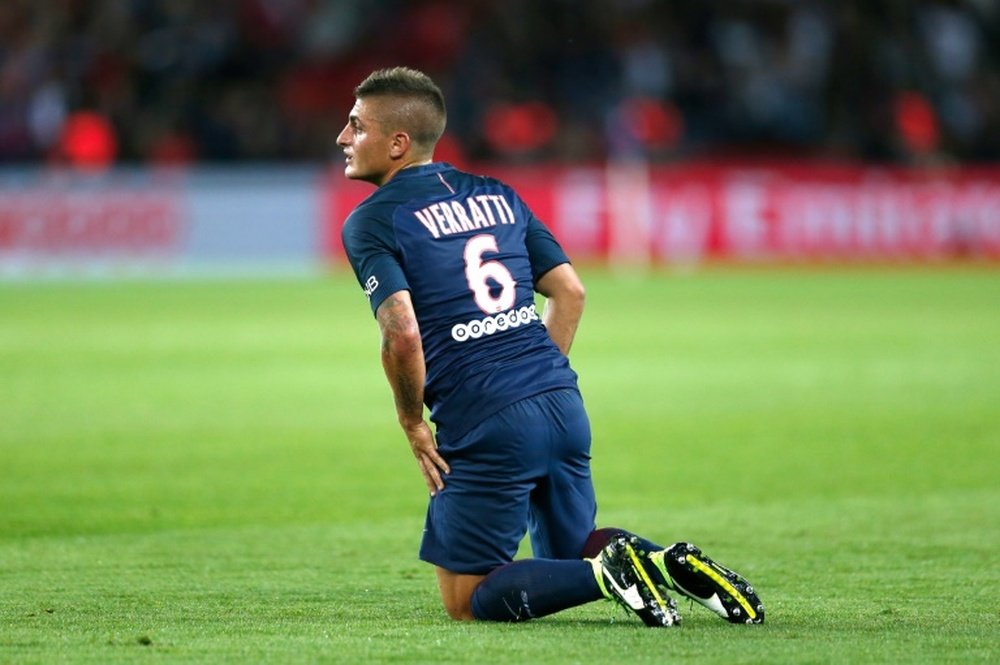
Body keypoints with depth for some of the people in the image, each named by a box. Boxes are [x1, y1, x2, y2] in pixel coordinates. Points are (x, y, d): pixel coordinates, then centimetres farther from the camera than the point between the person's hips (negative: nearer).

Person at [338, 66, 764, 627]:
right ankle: (671, 563, -1)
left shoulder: (371, 223, -4)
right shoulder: (496, 195, 16)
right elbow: (570, 291, 14)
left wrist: (413, 424, -4)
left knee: (469, 601, 5)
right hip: (563, 404, 7)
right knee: (572, 552, 27)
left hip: (486, 431, -7)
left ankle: (610, 574, -14)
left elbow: (403, 333, -18)